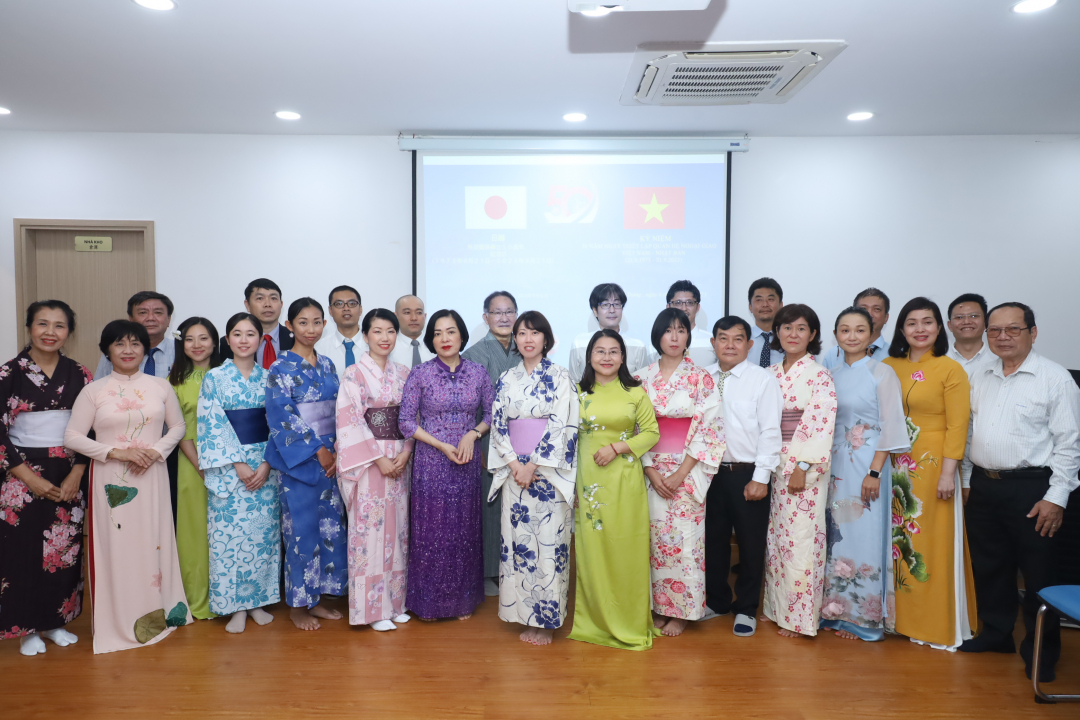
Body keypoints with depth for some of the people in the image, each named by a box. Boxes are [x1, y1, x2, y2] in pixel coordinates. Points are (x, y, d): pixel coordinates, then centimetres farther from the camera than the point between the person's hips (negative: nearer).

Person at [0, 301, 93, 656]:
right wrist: (30, 478, -13)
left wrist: (76, 475, -7)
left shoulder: (79, 374, 2)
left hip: (68, 477, 2)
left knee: (65, 549, 7)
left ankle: (56, 621, 24)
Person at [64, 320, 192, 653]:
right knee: (116, 545, 3)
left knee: (154, 541, 8)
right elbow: (72, 436, -3)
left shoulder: (160, 386, 5)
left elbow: (178, 426, 9)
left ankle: (157, 614, 23)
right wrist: (116, 452, -14)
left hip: (152, 477, 2)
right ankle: (119, 621, 17)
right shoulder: (93, 391, 0)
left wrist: (156, 451, -8)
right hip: (111, 480, -1)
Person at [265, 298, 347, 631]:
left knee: (330, 525, 8)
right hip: (298, 458, -6)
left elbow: (338, 412, 10)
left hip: (329, 458, 6)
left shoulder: (326, 365, 10)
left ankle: (317, 598, 22)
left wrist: (337, 453, -2)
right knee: (302, 529, 0)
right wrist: (317, 450, -13)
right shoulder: (281, 367, -7)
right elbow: (283, 417, -13)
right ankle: (297, 605, 16)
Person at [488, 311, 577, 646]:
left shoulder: (559, 376, -2)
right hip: (514, 470, 4)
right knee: (518, 540, 6)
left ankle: (547, 619, 11)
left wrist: (533, 465, -13)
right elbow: (498, 424, 6)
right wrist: (513, 464, -7)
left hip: (549, 472, -4)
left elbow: (561, 425, -9)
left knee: (549, 542, -2)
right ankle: (527, 616, 18)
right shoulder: (506, 379, 10)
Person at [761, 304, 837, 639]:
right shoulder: (771, 374, 11)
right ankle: (778, 606, 22)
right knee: (776, 536, 10)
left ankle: (799, 615, 10)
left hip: (804, 464, -5)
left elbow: (820, 425, -13)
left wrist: (802, 467, -17)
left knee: (800, 537, -3)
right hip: (773, 463, 5)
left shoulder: (819, 376, -6)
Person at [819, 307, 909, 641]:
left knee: (863, 536, 0)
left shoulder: (882, 373, -6)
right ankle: (835, 610, 21)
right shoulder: (831, 372, 9)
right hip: (833, 465, 5)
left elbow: (890, 427, -9)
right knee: (835, 536, 9)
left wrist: (875, 472, -15)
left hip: (866, 466, -5)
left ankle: (864, 616, 14)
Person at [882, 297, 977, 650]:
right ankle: (899, 616, 24)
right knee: (896, 543, 9)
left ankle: (937, 625, 17)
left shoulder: (951, 369, -3)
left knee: (932, 546, 2)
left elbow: (957, 426, -7)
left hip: (931, 468, -4)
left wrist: (947, 474, -13)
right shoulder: (888, 366, 8)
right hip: (895, 469, 4)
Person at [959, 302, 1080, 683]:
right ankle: (996, 633, 32)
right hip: (983, 486, 5)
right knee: (988, 566, 15)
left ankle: (1041, 650, 20)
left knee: (1039, 573, 4)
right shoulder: (979, 378, 10)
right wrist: (966, 480, 11)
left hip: (1031, 488, -5)